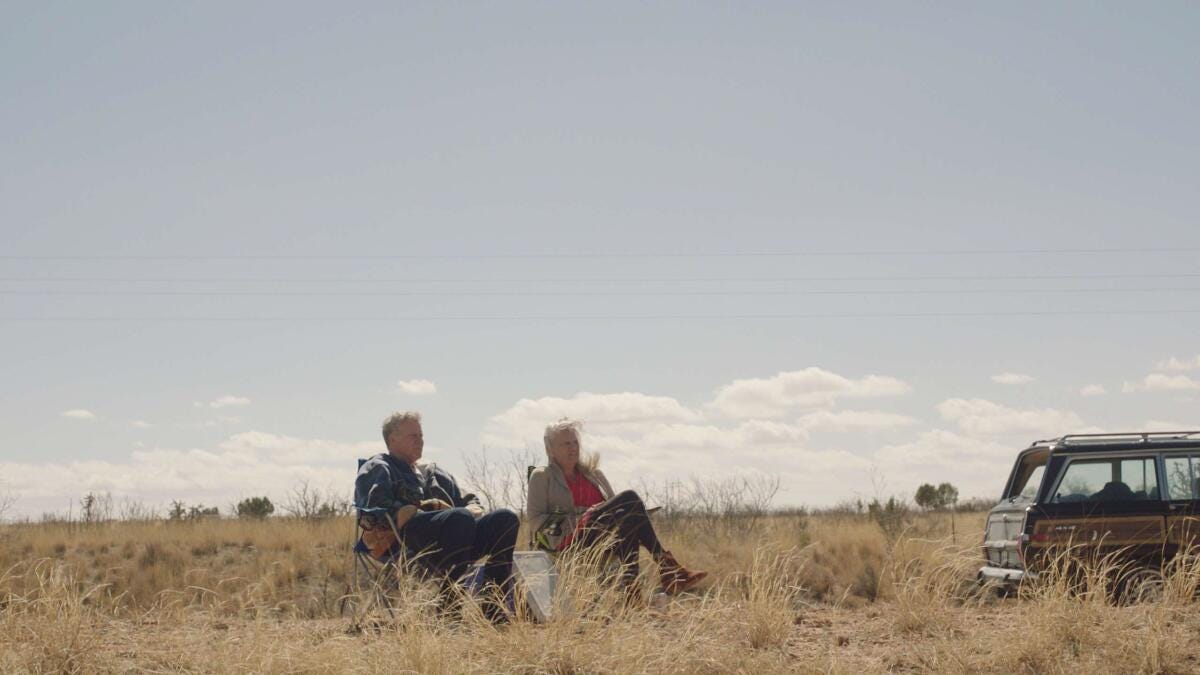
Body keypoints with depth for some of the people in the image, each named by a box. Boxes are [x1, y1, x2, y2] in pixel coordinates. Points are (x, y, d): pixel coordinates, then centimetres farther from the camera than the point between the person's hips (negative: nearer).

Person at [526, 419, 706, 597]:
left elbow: (617, 508, 25)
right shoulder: (542, 476, 13)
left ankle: (630, 585, -46)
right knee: (630, 498, -25)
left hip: (603, 537, 5)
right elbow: (535, 519, 2)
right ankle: (667, 567, -33)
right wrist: (575, 521, -12)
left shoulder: (594, 474, 28)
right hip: (568, 541, -5)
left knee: (628, 520, -34)